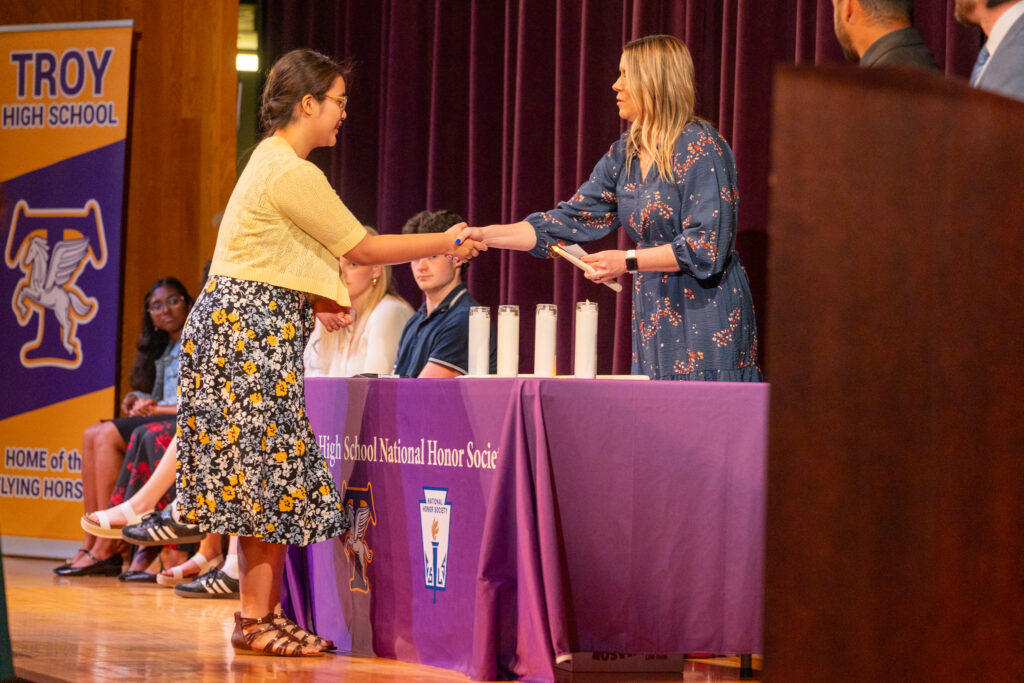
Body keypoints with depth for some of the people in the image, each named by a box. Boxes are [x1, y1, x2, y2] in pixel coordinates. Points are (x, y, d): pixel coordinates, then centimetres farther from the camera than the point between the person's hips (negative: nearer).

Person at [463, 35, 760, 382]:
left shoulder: (700, 147, -11)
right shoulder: (624, 155, 12)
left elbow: (706, 247, -16)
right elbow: (570, 220, 12)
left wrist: (628, 261, -17)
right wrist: (486, 235, 6)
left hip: (705, 314, -7)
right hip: (654, 316, 7)